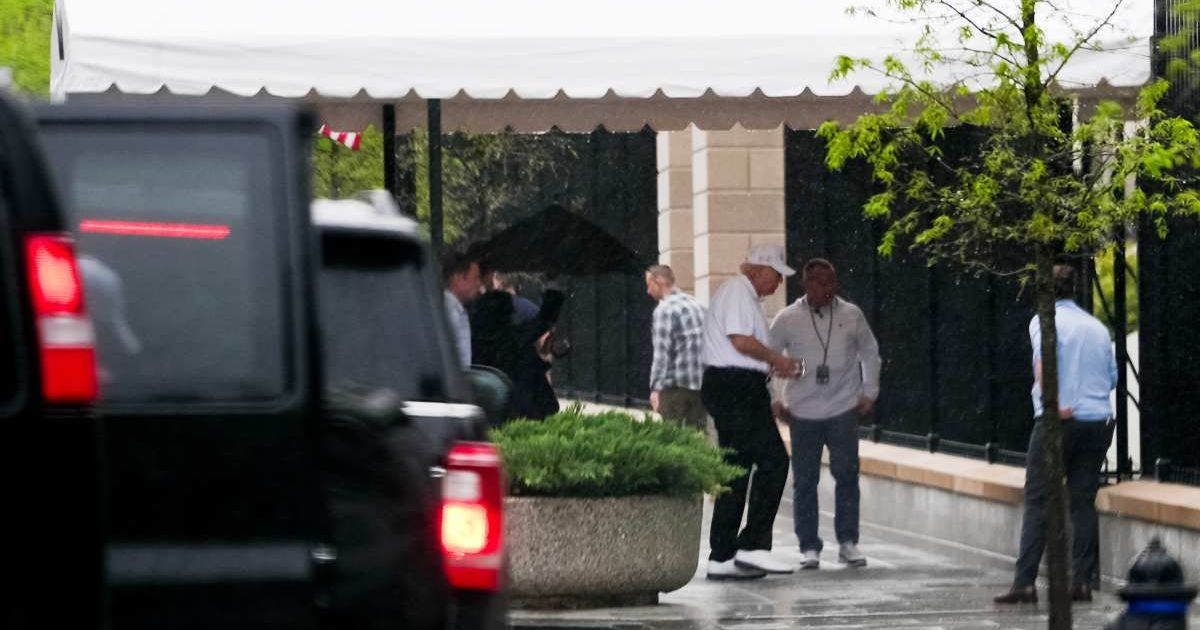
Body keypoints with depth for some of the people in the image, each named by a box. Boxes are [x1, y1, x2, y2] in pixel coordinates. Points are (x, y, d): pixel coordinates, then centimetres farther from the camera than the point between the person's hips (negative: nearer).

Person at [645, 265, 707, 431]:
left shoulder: (665, 310, -8)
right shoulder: (697, 306, 15)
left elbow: (662, 353, -13)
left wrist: (655, 388, -13)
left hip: (675, 386, -7)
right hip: (701, 385, 7)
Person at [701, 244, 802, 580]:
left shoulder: (743, 294, 24)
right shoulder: (737, 291, -9)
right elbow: (741, 339, -19)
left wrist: (773, 365, 15)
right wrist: (775, 360, -7)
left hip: (733, 389, 11)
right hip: (737, 389, -11)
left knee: (736, 469, 9)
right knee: (773, 460, -14)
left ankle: (722, 557, 9)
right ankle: (754, 546, -16)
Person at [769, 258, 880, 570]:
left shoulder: (851, 315, 2)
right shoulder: (787, 319, -1)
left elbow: (869, 352, 15)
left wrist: (869, 392, 10)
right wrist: (773, 401, 0)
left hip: (844, 409, 0)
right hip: (803, 412, 0)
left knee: (847, 474, -3)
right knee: (804, 481, 1)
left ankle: (848, 542, 7)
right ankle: (809, 547, 8)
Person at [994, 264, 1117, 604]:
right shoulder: (1097, 327, 15)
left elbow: (1043, 360, -19)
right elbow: (1112, 376, 18)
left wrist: (1053, 404, -21)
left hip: (1059, 421, -5)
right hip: (1099, 420, 5)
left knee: (1038, 501, -4)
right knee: (1083, 502, 7)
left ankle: (1025, 582, -10)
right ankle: (1082, 580, 1)